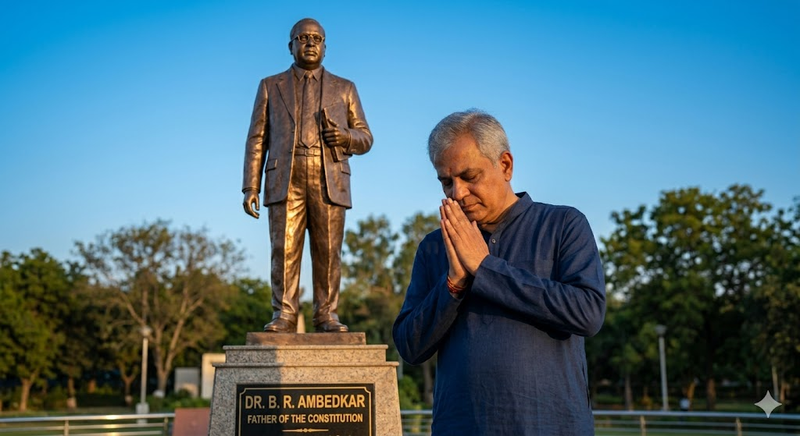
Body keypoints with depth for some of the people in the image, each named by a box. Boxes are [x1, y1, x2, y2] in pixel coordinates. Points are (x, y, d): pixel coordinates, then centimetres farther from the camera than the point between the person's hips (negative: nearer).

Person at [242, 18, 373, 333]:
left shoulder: (344, 88, 18)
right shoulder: (270, 86, 17)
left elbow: (366, 139, 15)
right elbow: (257, 140, 10)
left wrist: (347, 137, -9)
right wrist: (250, 186, 0)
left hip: (329, 181, 0)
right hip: (285, 180, 0)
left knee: (328, 252, -3)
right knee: (285, 250, -6)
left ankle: (327, 315, 2)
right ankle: (284, 315, -2)